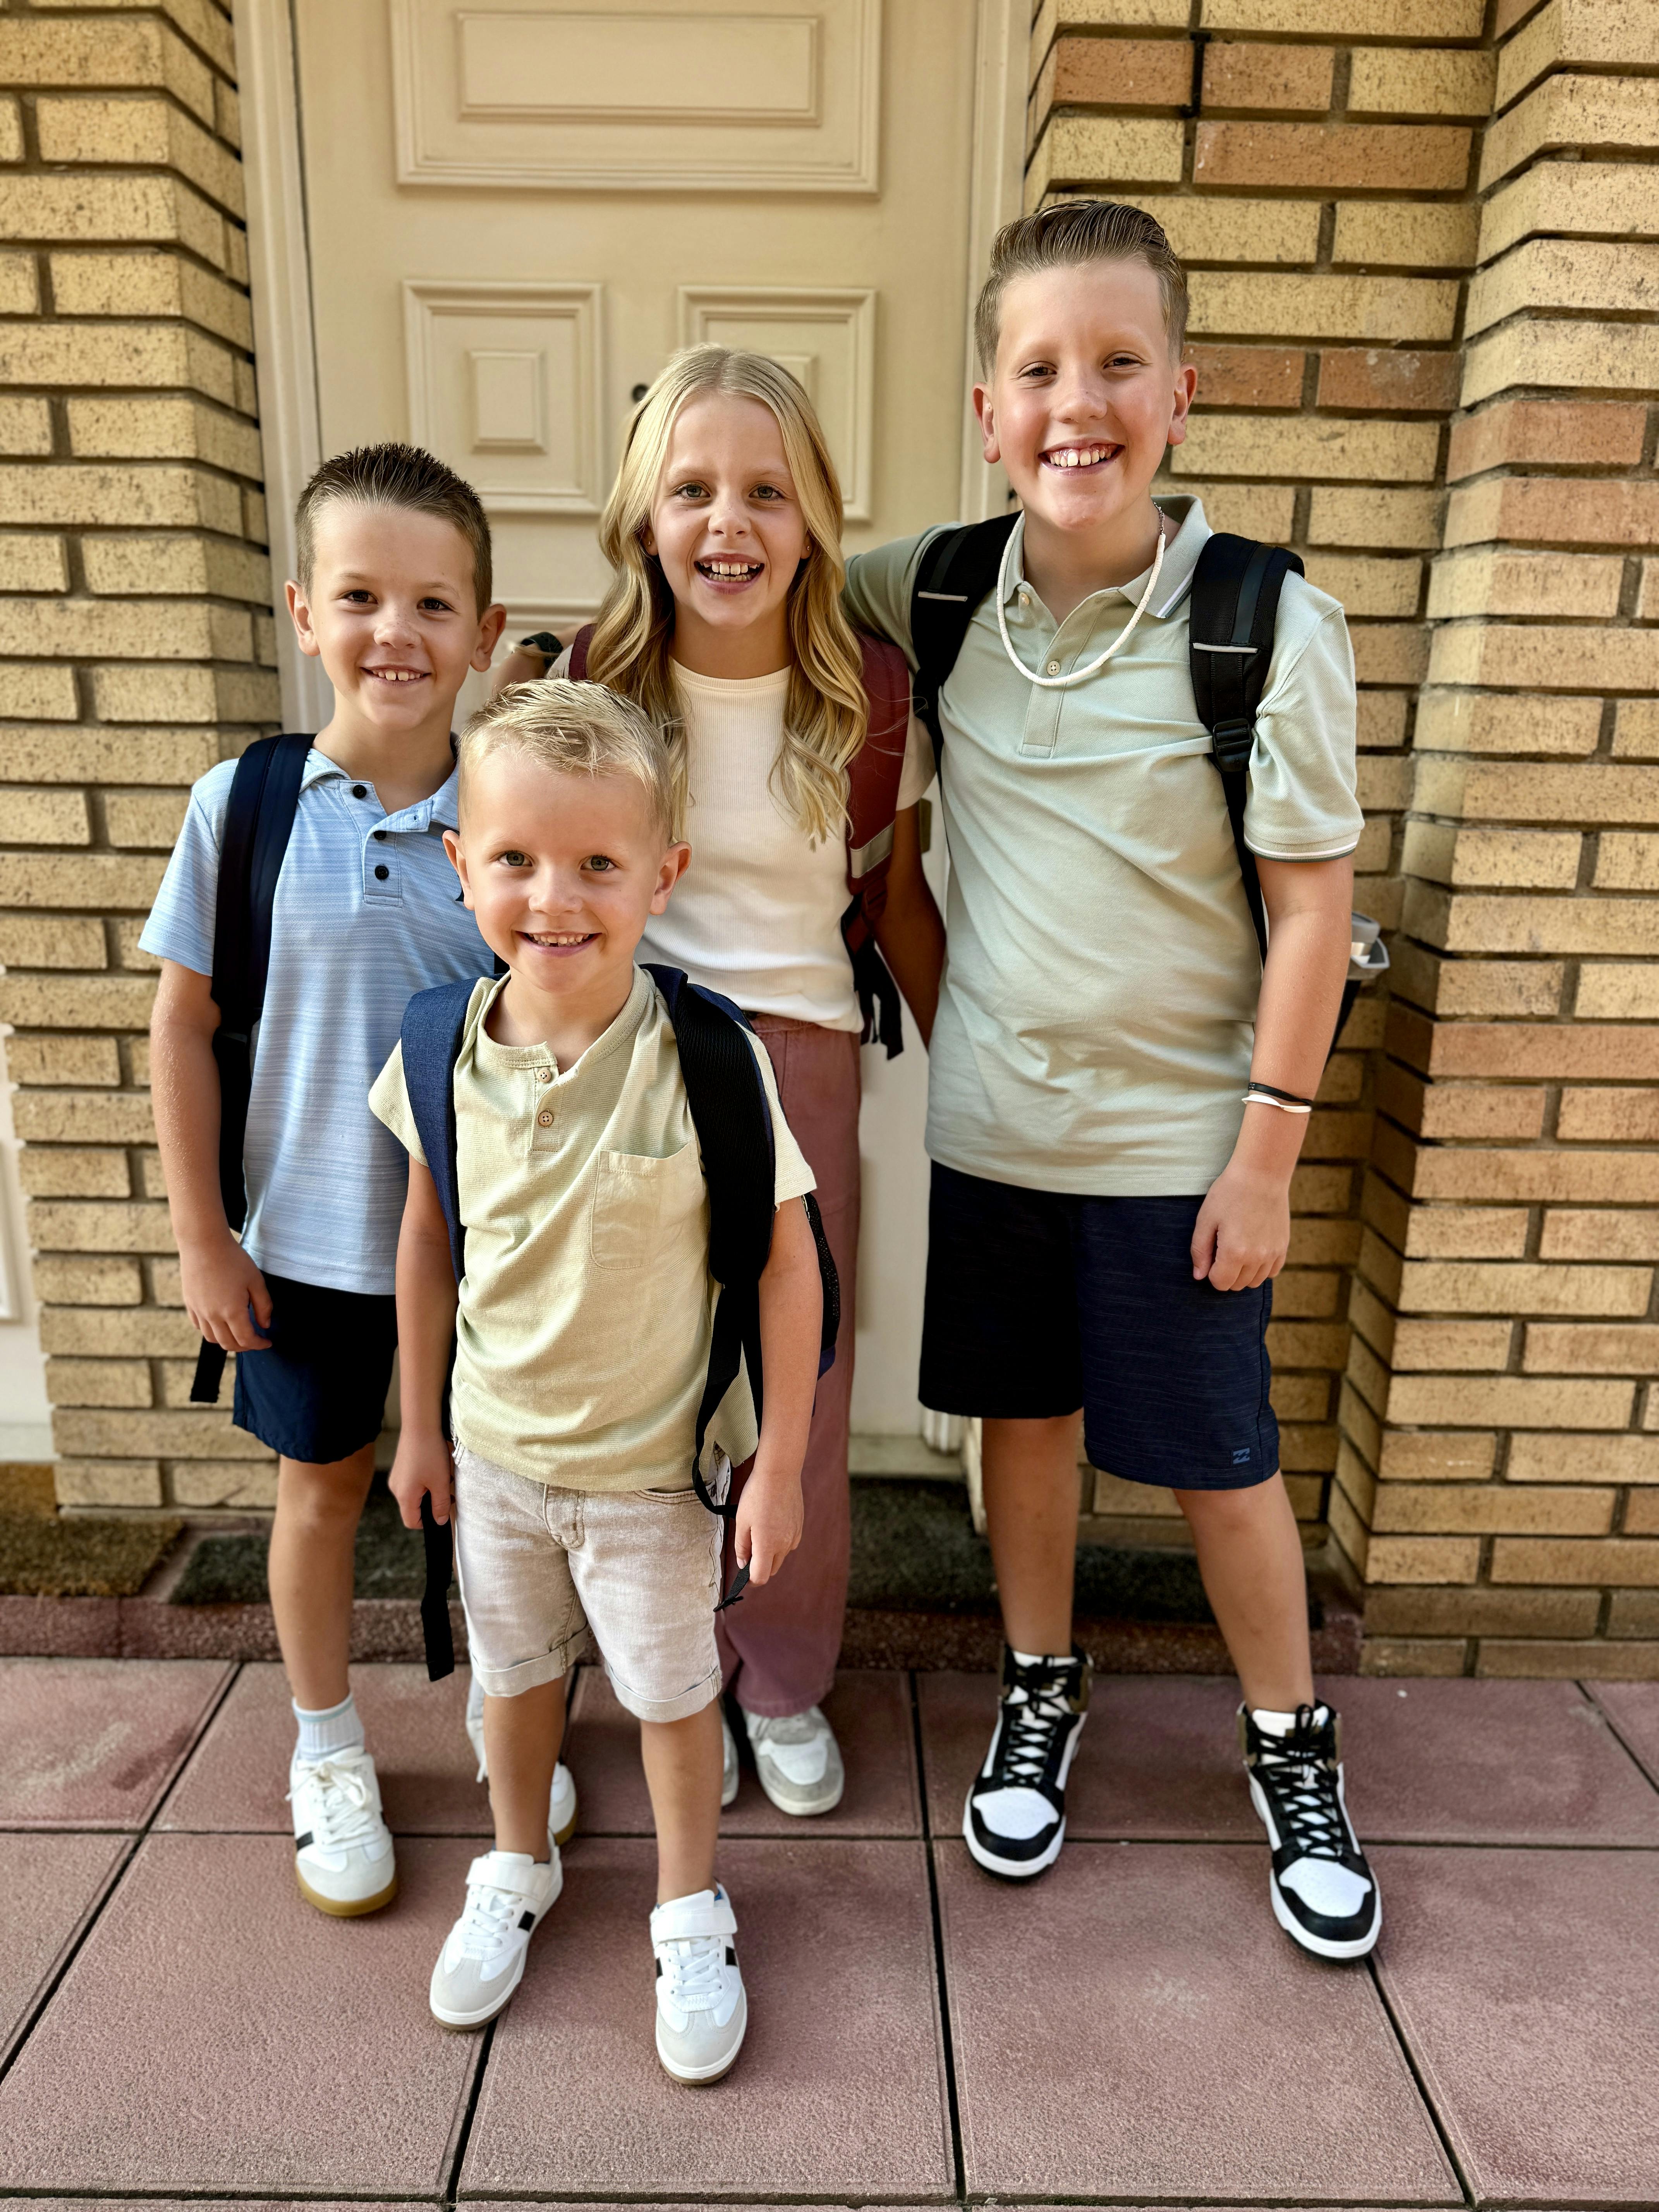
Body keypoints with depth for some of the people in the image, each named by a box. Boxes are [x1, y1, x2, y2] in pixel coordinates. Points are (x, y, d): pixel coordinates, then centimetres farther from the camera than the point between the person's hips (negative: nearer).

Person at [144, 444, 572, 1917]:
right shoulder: (244, 804, -10)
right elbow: (184, 1025, -4)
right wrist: (201, 1234, -4)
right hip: (309, 1232, 0)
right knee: (326, 1481, 17)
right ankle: (329, 1751, 40)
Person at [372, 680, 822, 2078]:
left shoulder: (706, 1059, -25)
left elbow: (788, 1260, -17)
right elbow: (428, 1241, 1)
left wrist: (781, 1466, -13)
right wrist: (421, 1424, 9)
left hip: (653, 1465, -3)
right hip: (494, 1447, 4)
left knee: (673, 1695, 17)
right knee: (515, 1672, 26)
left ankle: (692, 1914, 45)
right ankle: (519, 1871, 54)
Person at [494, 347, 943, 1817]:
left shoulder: (867, 695, -5)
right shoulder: (585, 684, -5)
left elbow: (902, 900, 5)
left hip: (798, 1067, 0)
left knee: (801, 1408, 8)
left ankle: (788, 1685, 35)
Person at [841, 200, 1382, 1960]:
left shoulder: (1272, 626, -13)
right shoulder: (941, 594, -2)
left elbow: (1312, 905, -11)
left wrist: (1267, 1155, -11)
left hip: (1181, 1141, -3)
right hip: (990, 1123, 3)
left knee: (1220, 1463, 11)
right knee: (1022, 1418, 18)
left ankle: (1290, 1746, 38)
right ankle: (1041, 1693, 43)